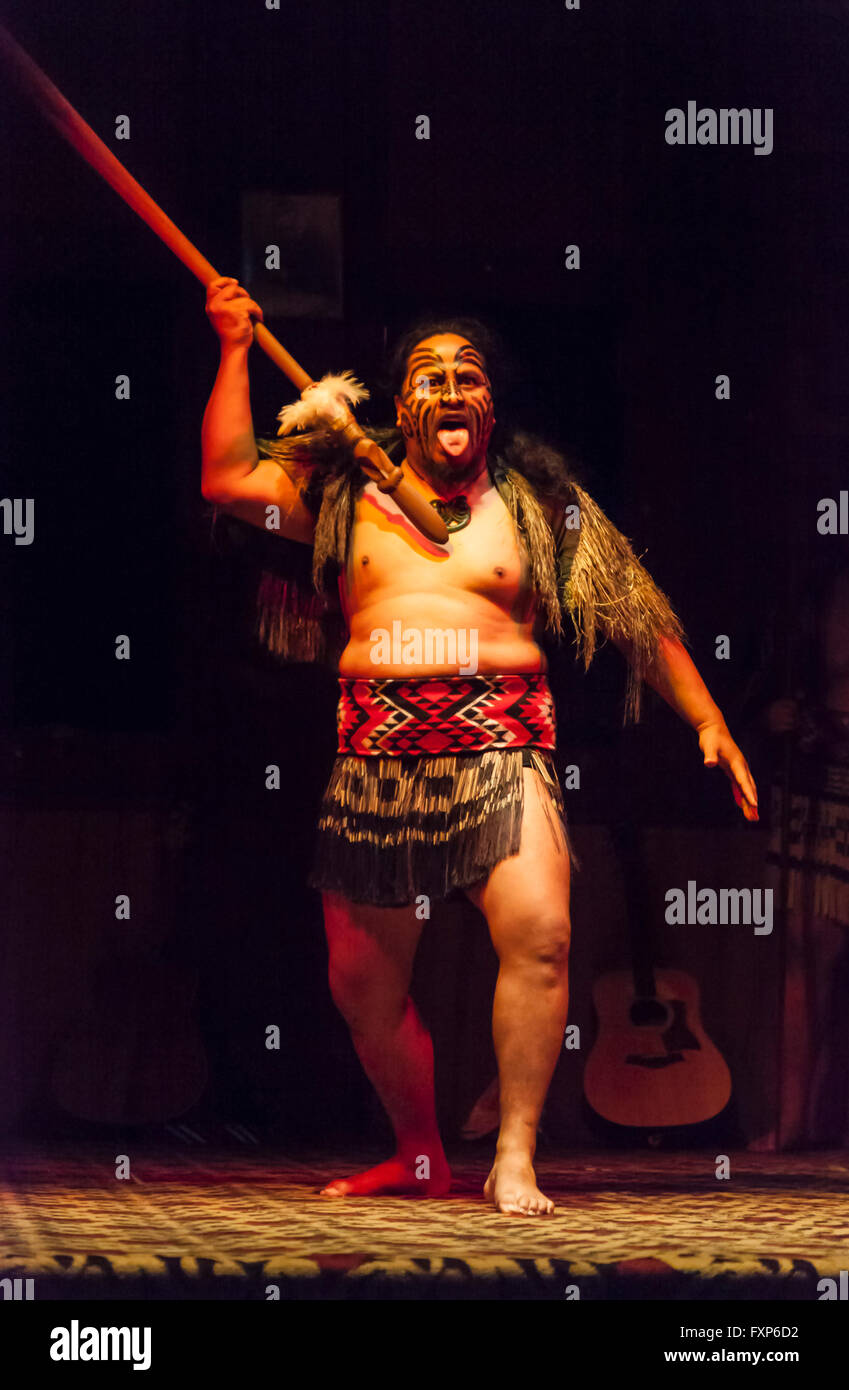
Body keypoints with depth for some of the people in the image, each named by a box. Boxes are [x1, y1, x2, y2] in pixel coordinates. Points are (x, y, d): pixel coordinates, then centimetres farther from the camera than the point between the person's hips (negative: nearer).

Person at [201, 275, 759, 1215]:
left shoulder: (536, 502, 10)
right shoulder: (347, 492, 15)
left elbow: (640, 618, 12)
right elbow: (227, 479, 10)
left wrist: (708, 722, 7)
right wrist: (235, 350, 9)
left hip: (499, 751, -2)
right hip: (377, 757, 3)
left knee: (540, 932, -25)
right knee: (363, 979, 7)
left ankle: (514, 1160, -17)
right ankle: (419, 1157, 28)